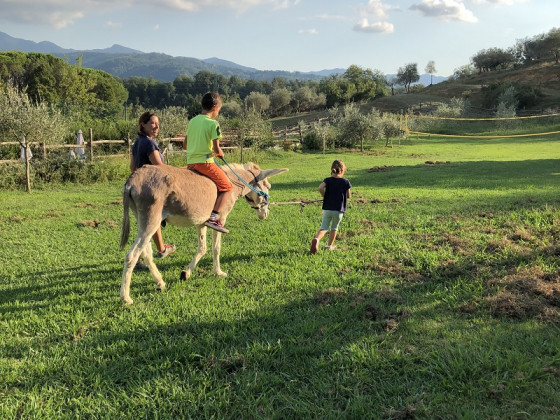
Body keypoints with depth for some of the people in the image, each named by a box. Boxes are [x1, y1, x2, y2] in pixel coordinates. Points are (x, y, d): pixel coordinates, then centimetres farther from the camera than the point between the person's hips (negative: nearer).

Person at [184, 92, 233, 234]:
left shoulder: (192, 121, 12)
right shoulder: (213, 124, -10)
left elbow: (185, 145, 17)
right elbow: (216, 149, -16)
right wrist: (221, 154, 5)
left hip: (190, 163, 7)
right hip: (205, 162, -7)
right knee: (227, 187, 4)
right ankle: (213, 217, -8)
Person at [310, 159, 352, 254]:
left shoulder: (327, 180, -3)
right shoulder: (345, 182, -4)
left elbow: (320, 188, -21)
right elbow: (348, 196, 3)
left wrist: (324, 196, -3)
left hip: (327, 208, 1)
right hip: (339, 210, -1)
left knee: (324, 227, 8)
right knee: (334, 227, 20)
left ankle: (316, 239, -21)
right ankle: (329, 245, 27)